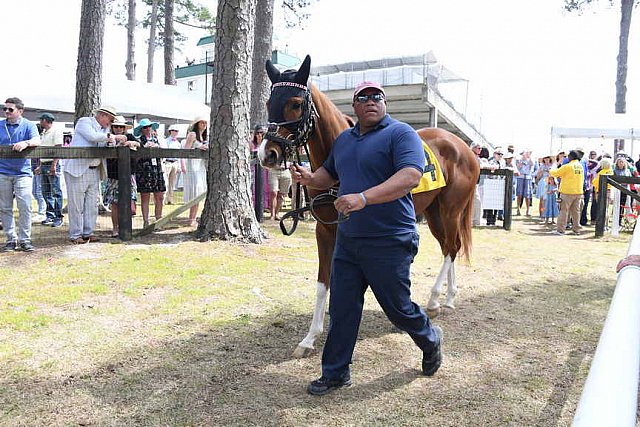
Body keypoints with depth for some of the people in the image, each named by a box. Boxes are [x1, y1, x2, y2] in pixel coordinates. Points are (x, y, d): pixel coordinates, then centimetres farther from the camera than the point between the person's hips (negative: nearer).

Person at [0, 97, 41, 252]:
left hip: (23, 172, -3)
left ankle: (25, 240, 1)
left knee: (25, 207, -7)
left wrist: (26, 143, -32)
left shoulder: (28, 125, 3)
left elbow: (37, 141, -13)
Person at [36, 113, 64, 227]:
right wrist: (40, 166, 19)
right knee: (46, 192, 9)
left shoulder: (56, 131, -6)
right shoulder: (43, 134, 20)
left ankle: (58, 217, -5)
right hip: (44, 165, 9)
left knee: (56, 192, -7)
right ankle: (50, 216, 14)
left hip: (52, 164, -9)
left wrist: (54, 165, -21)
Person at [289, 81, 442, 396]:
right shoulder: (344, 139, 14)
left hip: (388, 244, -6)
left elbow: (411, 176, -26)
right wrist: (308, 178, 1)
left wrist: (364, 198, -36)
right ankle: (335, 373, 24)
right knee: (341, 310, 10)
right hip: (347, 240, 7)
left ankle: (431, 341, 40)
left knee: (398, 309, 9)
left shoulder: (400, 134, -10)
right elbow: (329, 174, 26)